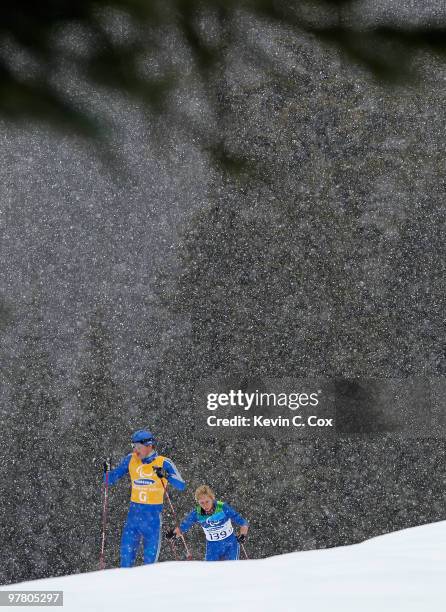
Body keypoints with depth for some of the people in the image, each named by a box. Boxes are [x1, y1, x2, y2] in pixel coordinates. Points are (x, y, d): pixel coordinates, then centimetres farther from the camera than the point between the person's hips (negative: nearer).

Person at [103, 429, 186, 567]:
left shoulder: (163, 463, -7)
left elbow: (181, 486, -15)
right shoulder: (131, 460, 3)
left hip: (153, 516, -3)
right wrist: (107, 471, -12)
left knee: (150, 559, 5)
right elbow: (111, 480, 8)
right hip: (134, 513, 3)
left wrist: (166, 475, -30)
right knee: (126, 553, -3)